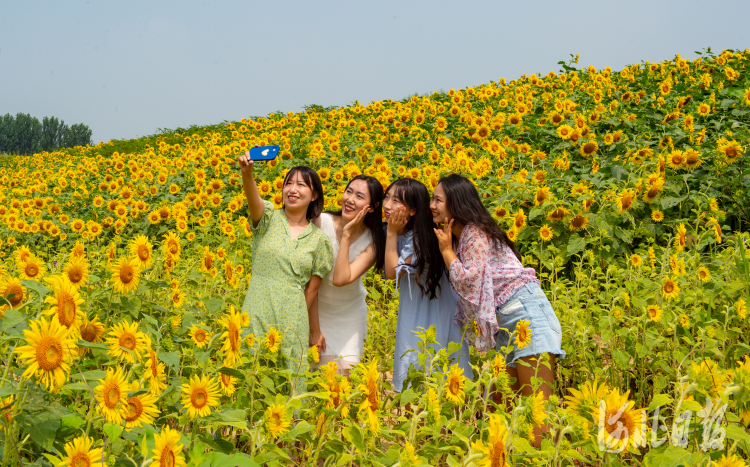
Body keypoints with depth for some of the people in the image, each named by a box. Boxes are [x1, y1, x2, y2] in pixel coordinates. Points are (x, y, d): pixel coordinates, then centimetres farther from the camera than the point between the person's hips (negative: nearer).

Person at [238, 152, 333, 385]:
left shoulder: (319, 239, 6)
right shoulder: (269, 219, 2)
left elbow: (311, 290, 11)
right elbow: (253, 199, -21)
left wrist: (315, 331, 12)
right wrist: (247, 173, -41)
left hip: (292, 325, 1)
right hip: (256, 320, -1)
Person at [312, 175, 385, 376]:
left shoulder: (372, 242, -12)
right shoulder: (321, 222, -15)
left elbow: (340, 279, -26)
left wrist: (346, 235, -25)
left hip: (349, 314, 1)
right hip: (314, 310, 0)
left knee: (345, 373, -2)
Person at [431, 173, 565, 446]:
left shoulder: (475, 233, -10)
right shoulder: (459, 236, 17)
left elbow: (469, 280, -14)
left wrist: (446, 249, -5)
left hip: (526, 312, -10)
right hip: (503, 324, 10)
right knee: (500, 403, 7)